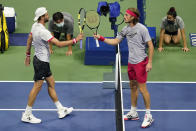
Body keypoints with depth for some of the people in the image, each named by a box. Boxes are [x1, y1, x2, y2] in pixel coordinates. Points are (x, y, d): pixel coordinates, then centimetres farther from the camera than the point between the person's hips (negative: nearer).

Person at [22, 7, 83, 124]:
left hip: (42, 61, 10)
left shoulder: (35, 26, 3)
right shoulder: (42, 31, -27)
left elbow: (29, 40, 16)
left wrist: (28, 55, 27)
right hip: (42, 62, -10)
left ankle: (61, 110, 23)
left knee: (51, 83, 14)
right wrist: (75, 40, -21)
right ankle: (27, 115, 6)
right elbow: (59, 44, -29)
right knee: (37, 87, -3)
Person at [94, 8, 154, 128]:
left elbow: (150, 46, -13)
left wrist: (150, 62, -18)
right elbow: (115, 41, 13)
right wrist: (102, 38, 2)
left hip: (140, 62, -7)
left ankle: (149, 116, 4)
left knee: (142, 88, -6)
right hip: (131, 62, 7)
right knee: (133, 87, 14)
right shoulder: (126, 29, 7)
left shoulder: (141, 28, -14)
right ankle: (133, 113, 26)